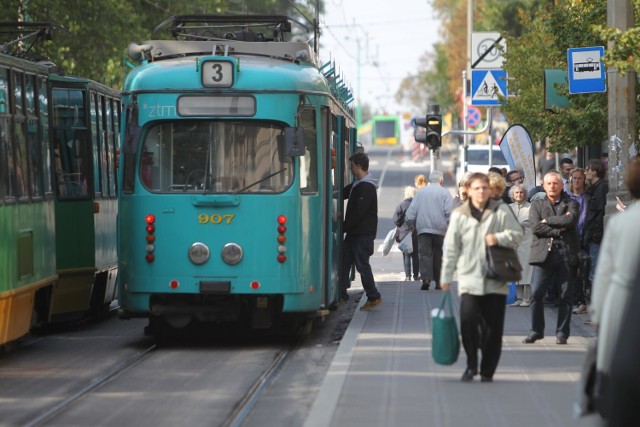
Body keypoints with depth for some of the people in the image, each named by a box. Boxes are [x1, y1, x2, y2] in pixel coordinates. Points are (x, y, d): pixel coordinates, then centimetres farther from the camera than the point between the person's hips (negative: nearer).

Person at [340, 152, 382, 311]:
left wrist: (345, 227, -14)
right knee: (344, 262, 8)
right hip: (354, 233, 10)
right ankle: (341, 295, 11)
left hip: (363, 234, -10)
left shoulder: (367, 187, -16)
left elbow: (359, 212, -20)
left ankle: (374, 297, 2)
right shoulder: (357, 184, 15)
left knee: (362, 265, -5)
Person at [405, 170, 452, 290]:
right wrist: (449, 225, 3)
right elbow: (449, 211, -8)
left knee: (424, 253, -4)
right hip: (439, 228, -1)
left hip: (423, 228, 1)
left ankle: (426, 278, -22)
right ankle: (438, 281, 11)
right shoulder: (444, 192, -1)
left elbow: (411, 210, 7)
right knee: (438, 254, 8)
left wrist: (411, 224, 14)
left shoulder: (421, 192, 9)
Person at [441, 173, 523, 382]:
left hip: (496, 281, 1)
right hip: (469, 279, -1)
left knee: (493, 326, 2)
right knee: (468, 319, -16)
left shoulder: (501, 210, 3)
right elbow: (451, 248, 7)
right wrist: (446, 276, 8)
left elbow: (517, 233, 5)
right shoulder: (459, 215, 3)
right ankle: (471, 364, 3)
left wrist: (499, 238, -14)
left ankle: (487, 371, 14)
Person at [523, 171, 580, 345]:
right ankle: (536, 331, 4)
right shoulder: (537, 205, 13)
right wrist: (558, 229, -9)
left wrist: (547, 221, -5)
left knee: (565, 295, 2)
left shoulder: (571, 204, 11)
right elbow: (535, 227, -3)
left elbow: (570, 220, -10)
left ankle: (562, 333, 10)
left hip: (566, 255, 0)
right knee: (536, 293, -7)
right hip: (543, 254, 0)